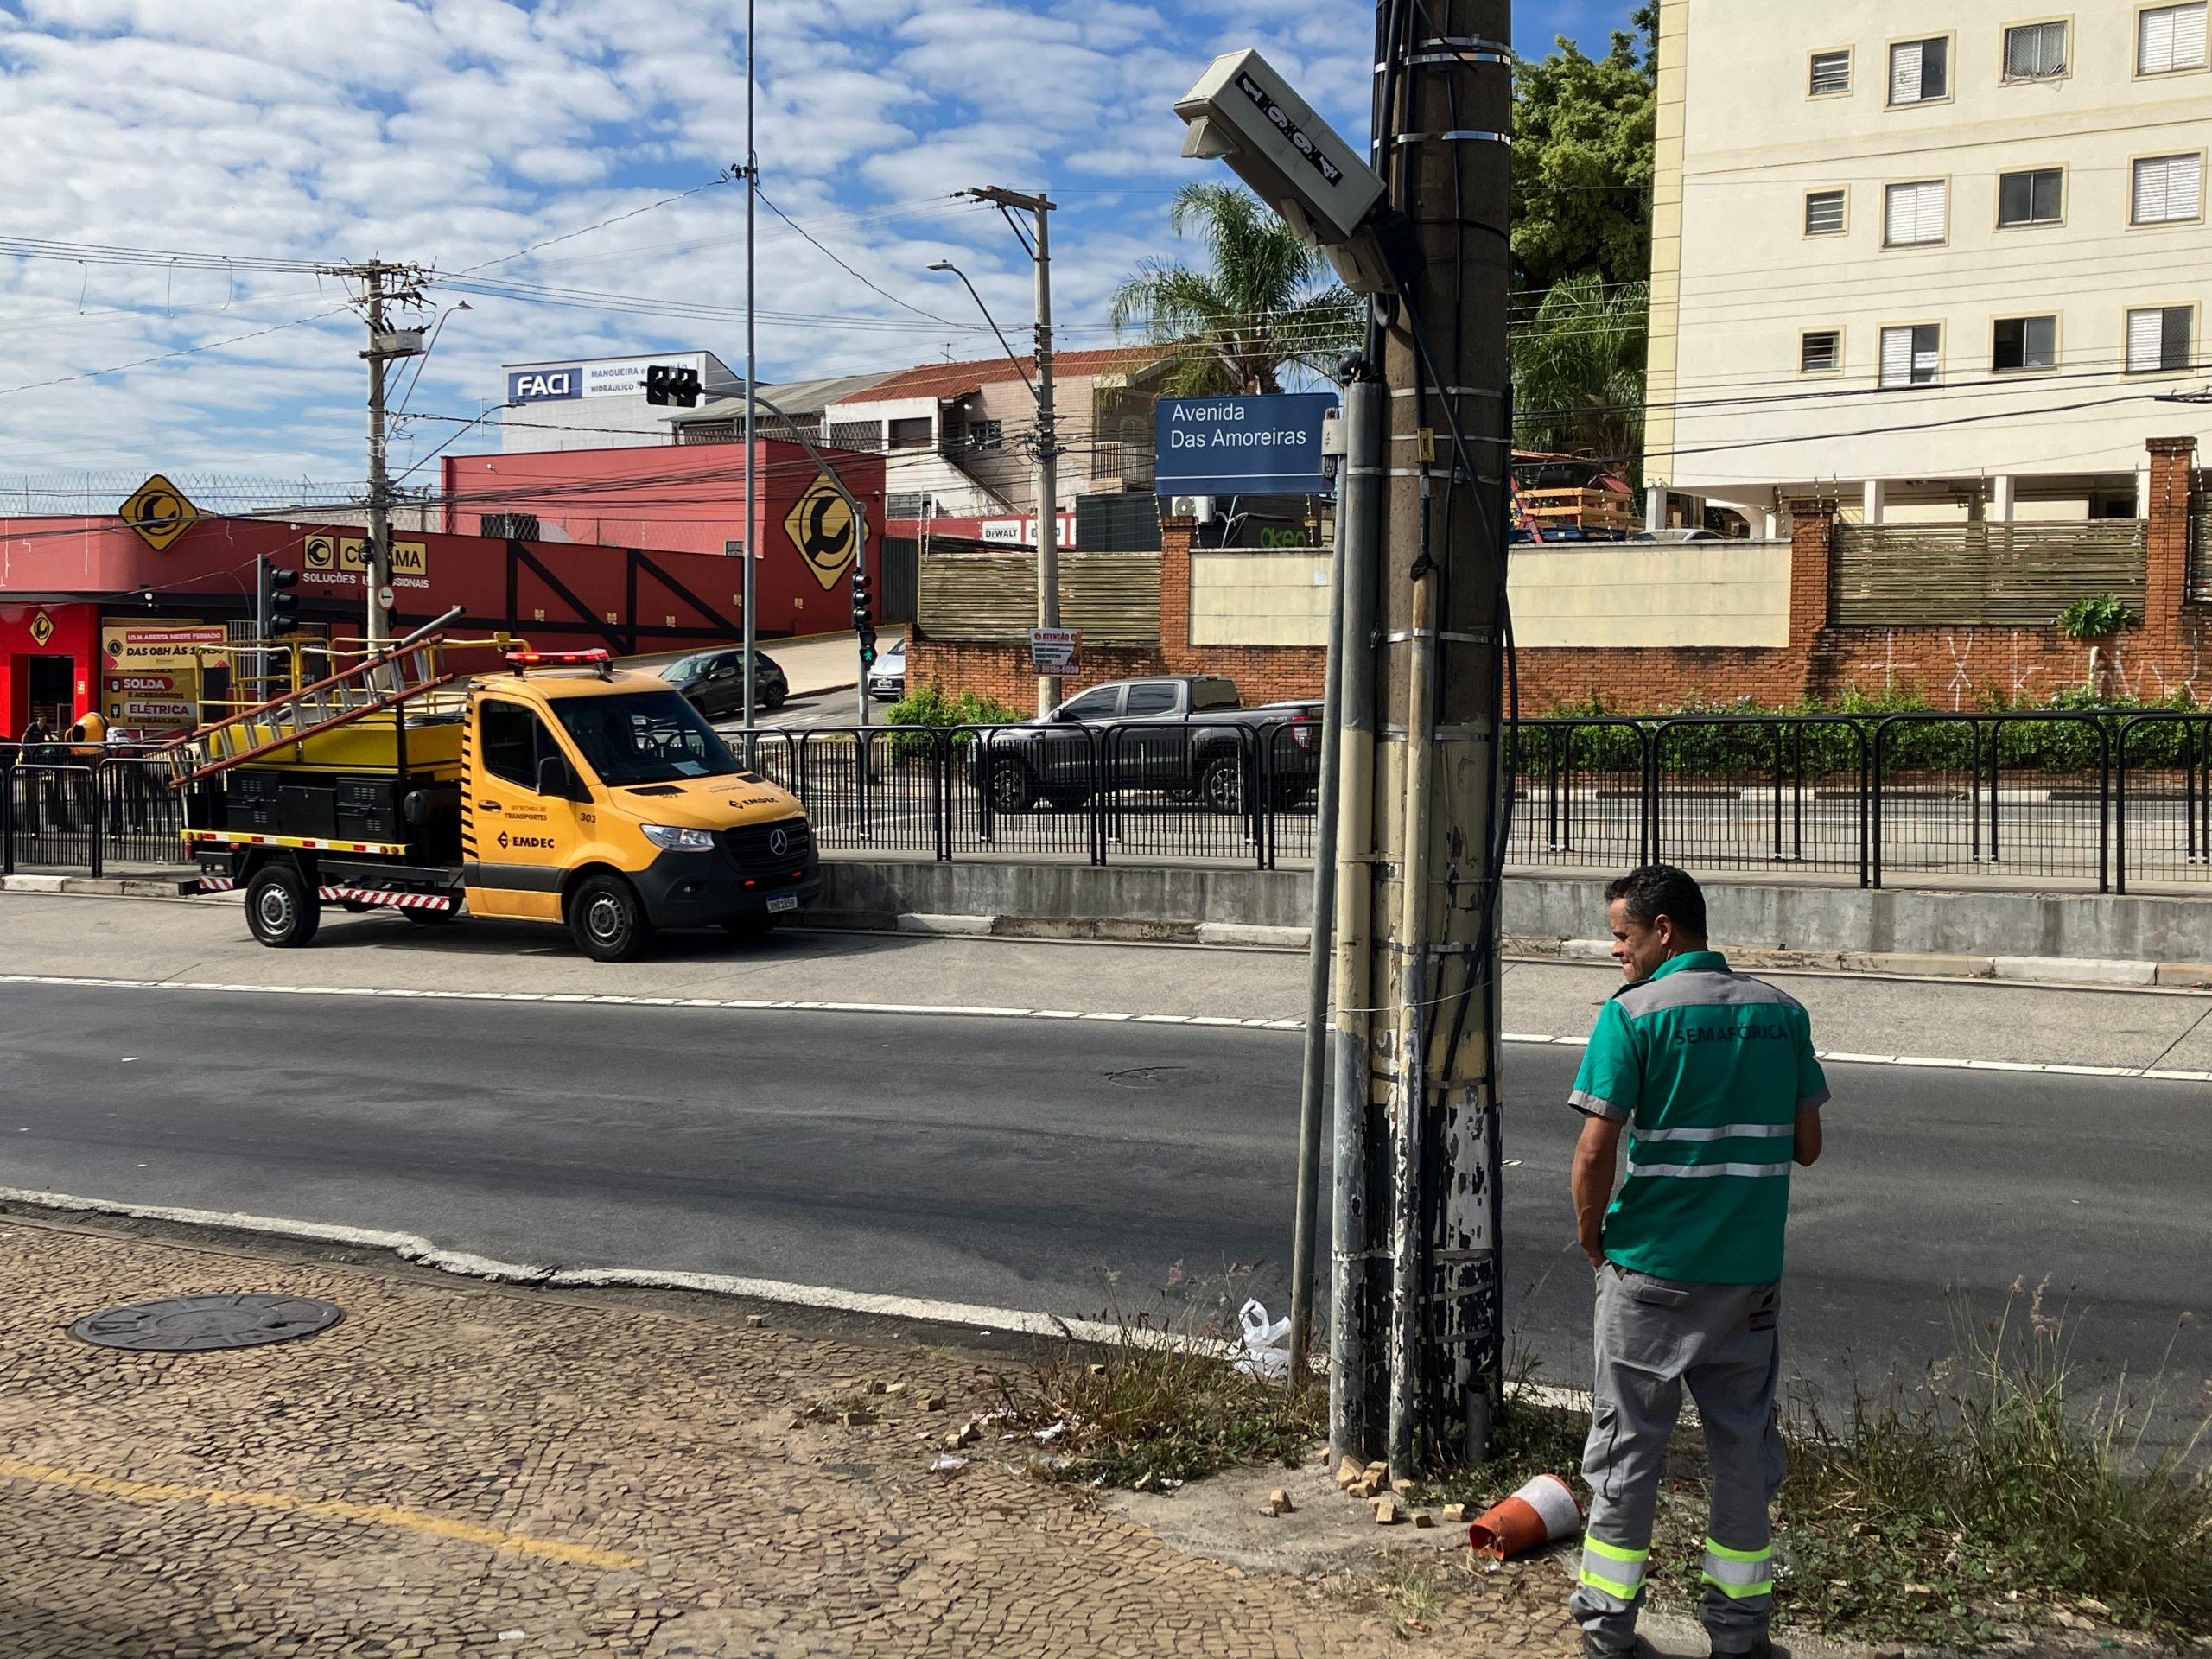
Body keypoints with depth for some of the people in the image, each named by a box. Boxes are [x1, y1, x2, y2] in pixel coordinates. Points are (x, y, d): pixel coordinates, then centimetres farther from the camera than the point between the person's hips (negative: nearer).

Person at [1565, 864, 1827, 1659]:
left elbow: (1595, 1153, -15)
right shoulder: (1781, 1012, 3)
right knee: (1744, 1445, 14)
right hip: (1753, 1268, 4)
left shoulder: (1634, 1013, -12)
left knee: (1628, 1445, 9)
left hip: (1651, 1267, -4)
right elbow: (1806, 1144, 8)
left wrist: (1592, 1237, 0)